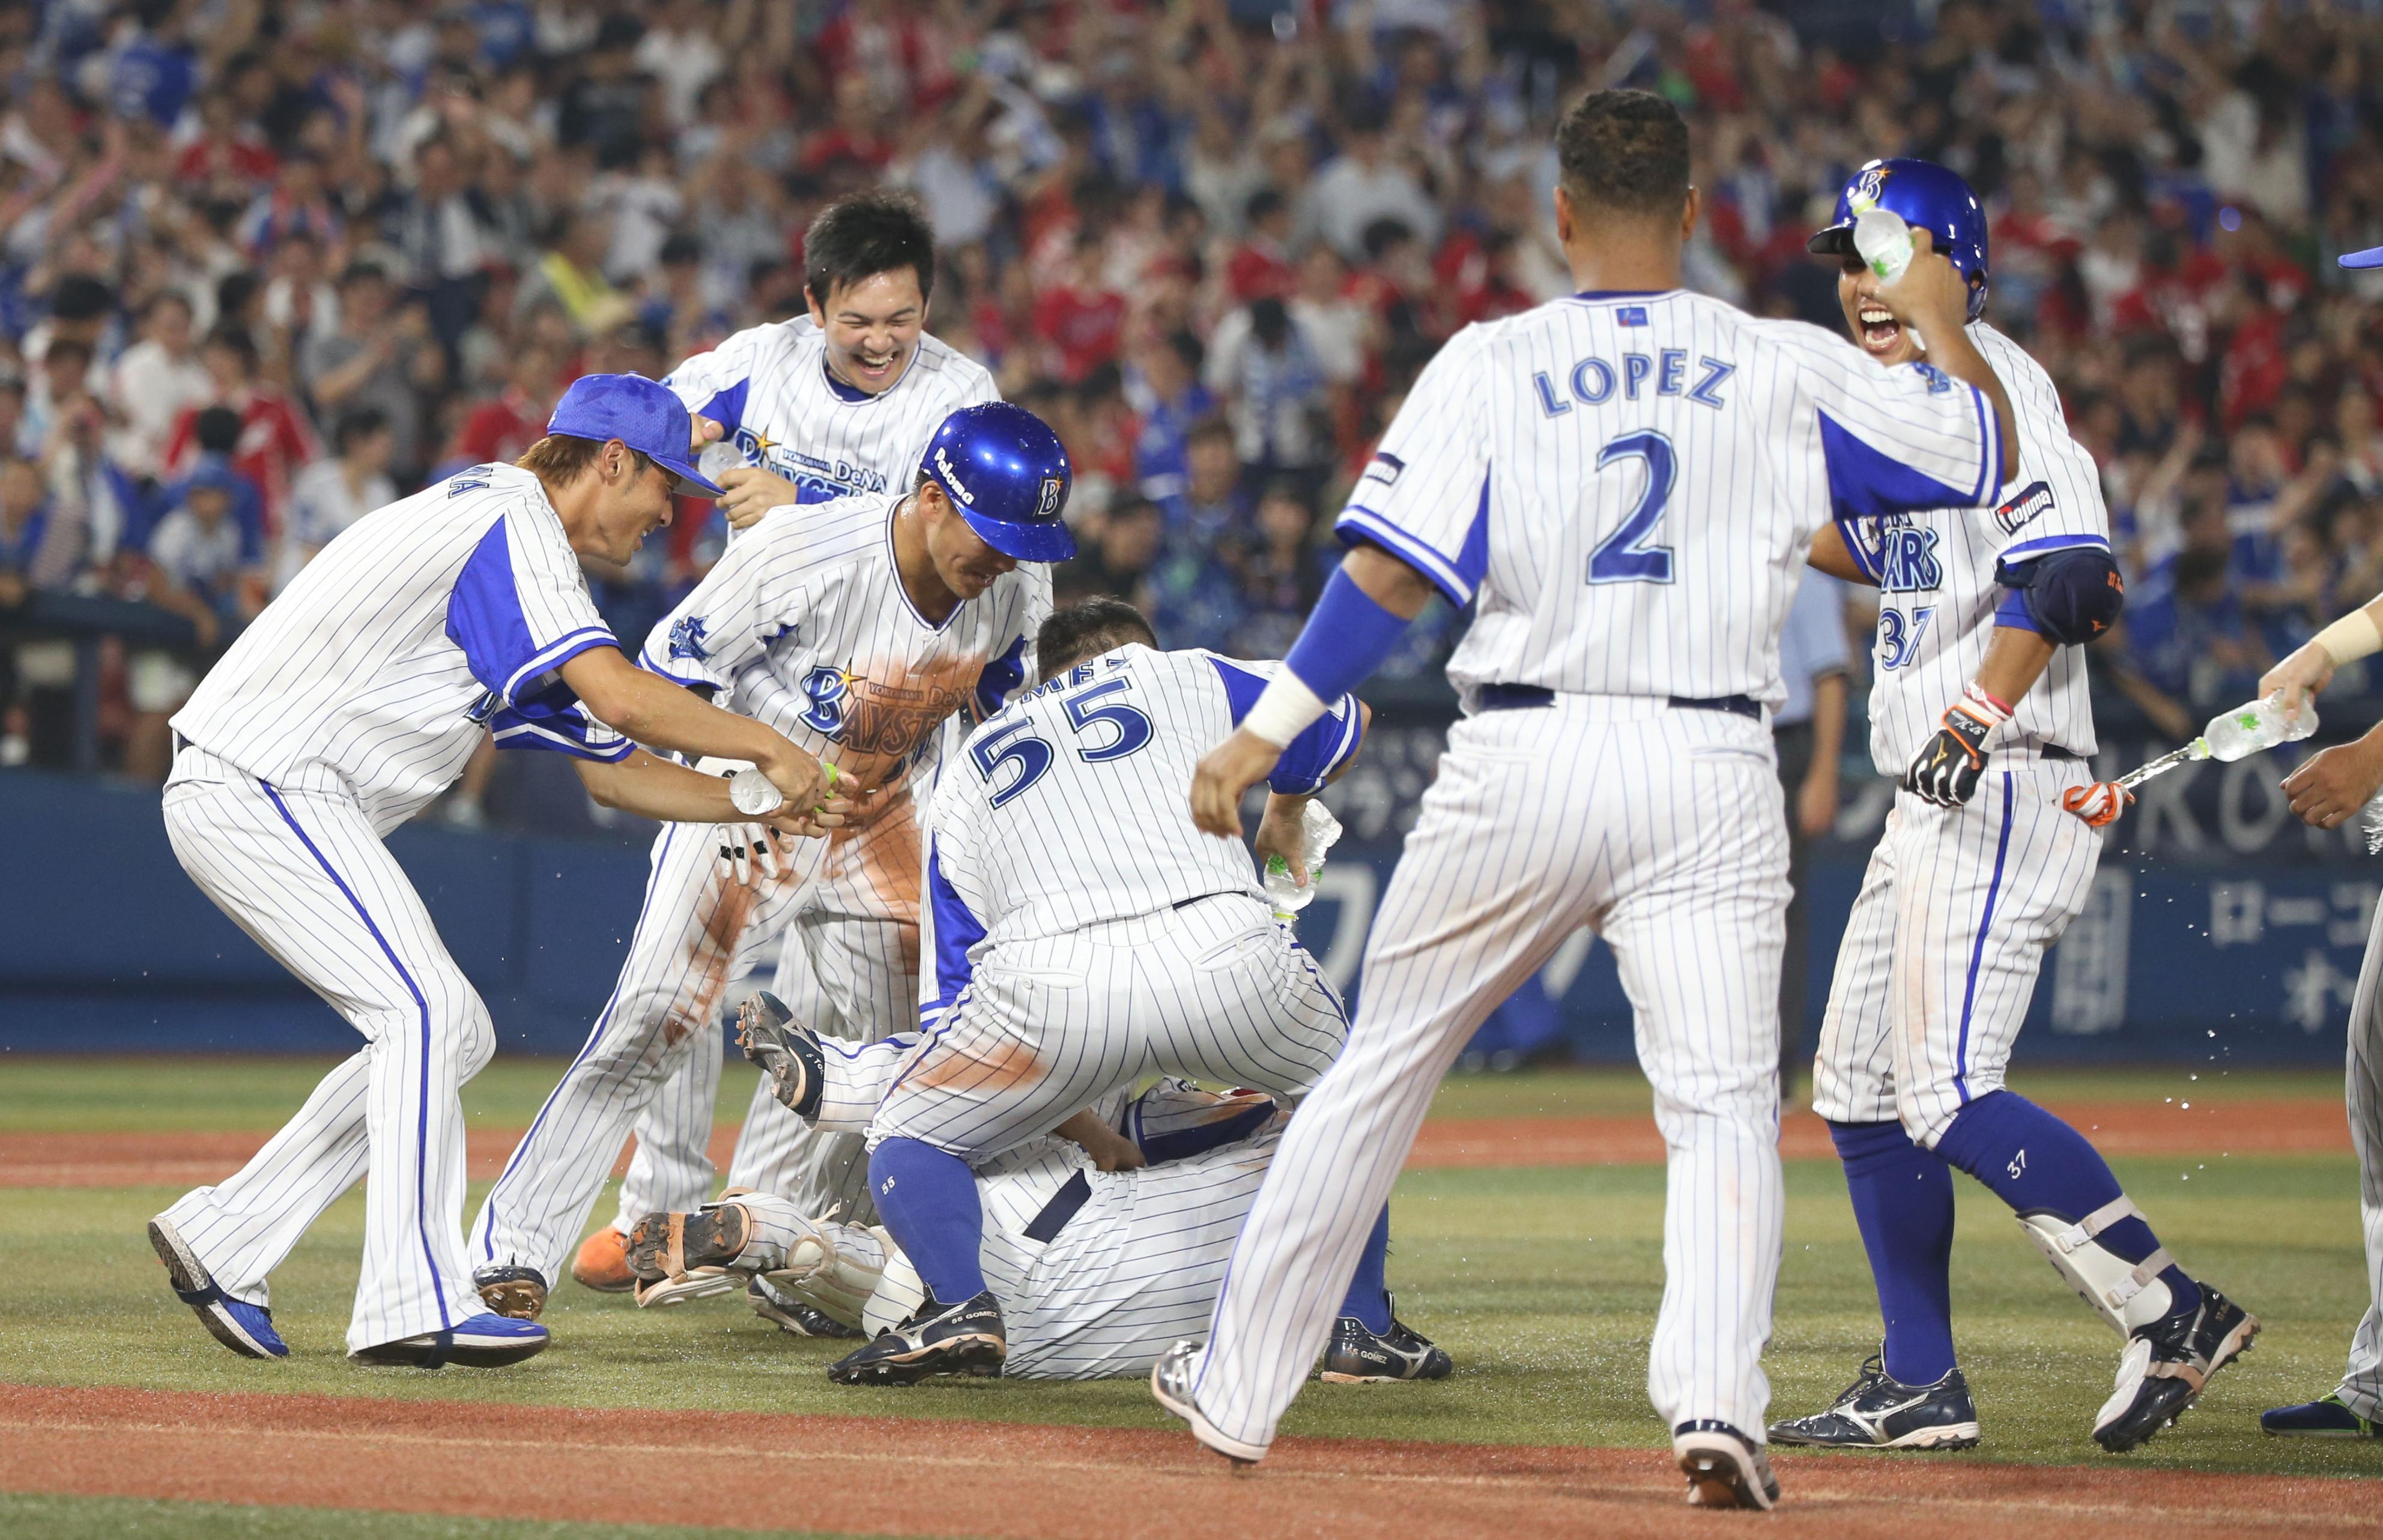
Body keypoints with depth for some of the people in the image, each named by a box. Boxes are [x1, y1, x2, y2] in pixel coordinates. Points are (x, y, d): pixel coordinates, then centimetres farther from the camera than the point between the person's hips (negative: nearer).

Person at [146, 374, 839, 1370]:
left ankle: (223, 1242, 11)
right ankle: (413, 1306, -21)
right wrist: (767, 748, -12)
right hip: (257, 785, -10)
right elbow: (620, 697, -24)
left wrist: (765, 805, 13)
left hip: (284, 804, 10)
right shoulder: (512, 518, -12)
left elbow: (611, 768, 22)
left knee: (450, 1036, 9)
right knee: (427, 1011, -17)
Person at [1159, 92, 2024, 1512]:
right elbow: (1989, 453, 14)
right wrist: (1943, 326, 32)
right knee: (1724, 1101, -1)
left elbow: (1394, 577, -9)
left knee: (1381, 1072, 13)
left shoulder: (1490, 365, 0)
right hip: (1711, 772, 0)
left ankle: (1239, 1387, 23)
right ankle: (1719, 1400, -23)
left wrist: (1265, 733, -6)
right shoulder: (1789, 369, 5)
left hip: (1522, 761, 0)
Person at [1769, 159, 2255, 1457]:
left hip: (2002, 793, -10)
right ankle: (1919, 1389, 17)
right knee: (1860, 1087, 12)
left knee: (1950, 1096, -18)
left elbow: (2067, 570, -24)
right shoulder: (1899, 402, 17)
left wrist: (1981, 720, -31)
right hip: (1933, 809, 10)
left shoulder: (1990, 385, -12)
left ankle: (2173, 1313, -13)